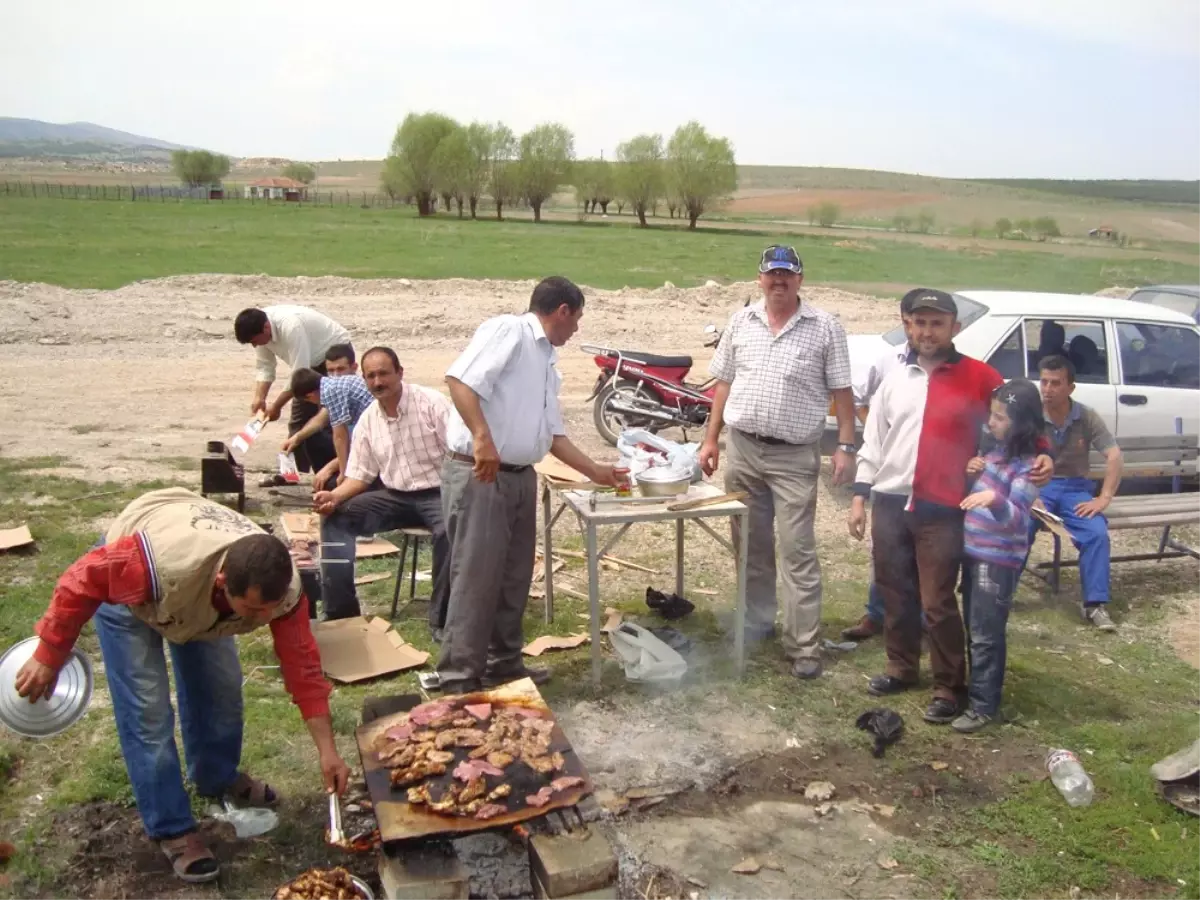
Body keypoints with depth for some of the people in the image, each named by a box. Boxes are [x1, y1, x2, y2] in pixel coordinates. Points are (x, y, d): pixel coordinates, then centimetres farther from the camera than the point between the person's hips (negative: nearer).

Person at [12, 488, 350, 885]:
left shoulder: (282, 587, -33)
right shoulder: (165, 564, -47)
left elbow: (303, 669, -23)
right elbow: (80, 584, -30)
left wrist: (327, 751, -22)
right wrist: (48, 658, -18)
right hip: (124, 582, -4)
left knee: (222, 686, 5)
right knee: (147, 708, -10)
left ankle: (218, 778, 33)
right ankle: (172, 829, 4)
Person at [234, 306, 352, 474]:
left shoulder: (291, 327, -36)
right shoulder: (260, 329, -12)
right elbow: (264, 367, -4)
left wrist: (277, 406, -27)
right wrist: (259, 399, -19)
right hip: (312, 361, 8)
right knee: (299, 419, 6)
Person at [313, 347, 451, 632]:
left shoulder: (431, 402, -9)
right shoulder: (366, 421, 6)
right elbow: (360, 475, 8)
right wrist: (335, 496, -13)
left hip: (438, 493, -5)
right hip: (395, 496, 5)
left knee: (450, 530, -37)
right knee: (335, 518, -10)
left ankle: (441, 619, -19)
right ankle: (340, 611, -4)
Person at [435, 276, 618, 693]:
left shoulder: (547, 362, 20)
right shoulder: (508, 330, -8)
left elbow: (553, 433, 23)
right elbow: (460, 379, -22)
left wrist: (595, 471, 24)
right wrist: (482, 437, -30)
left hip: (520, 477, 9)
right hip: (478, 475, -9)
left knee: (514, 577, 15)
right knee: (476, 579, -5)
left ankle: (504, 663, 29)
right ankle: (459, 678, 4)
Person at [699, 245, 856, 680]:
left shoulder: (825, 328, -3)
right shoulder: (741, 322, 8)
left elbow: (841, 391, -2)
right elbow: (724, 383, 11)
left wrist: (845, 446, -9)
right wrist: (710, 440, 8)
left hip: (795, 456, -4)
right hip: (742, 449, 4)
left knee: (798, 553, -3)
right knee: (751, 546, 15)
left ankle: (804, 646, 3)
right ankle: (755, 623, 31)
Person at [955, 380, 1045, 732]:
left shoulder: (1026, 464, -18)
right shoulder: (997, 450, 8)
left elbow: (1018, 518, -27)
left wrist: (994, 499, -46)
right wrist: (970, 472, 1)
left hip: (999, 560, -9)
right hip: (974, 551, 9)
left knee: (986, 635, -2)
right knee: (974, 629, 19)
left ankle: (983, 706, 7)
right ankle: (978, 687, 34)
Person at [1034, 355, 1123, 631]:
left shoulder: (1087, 417, -3)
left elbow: (1115, 457, -5)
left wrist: (1104, 499, -14)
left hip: (1075, 487, 2)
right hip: (1037, 486, -1)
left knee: (1098, 534, -24)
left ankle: (1096, 604, -15)